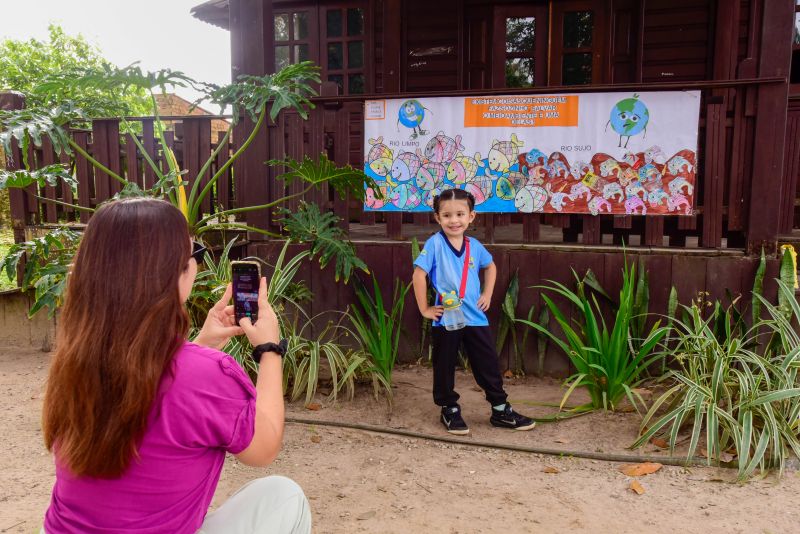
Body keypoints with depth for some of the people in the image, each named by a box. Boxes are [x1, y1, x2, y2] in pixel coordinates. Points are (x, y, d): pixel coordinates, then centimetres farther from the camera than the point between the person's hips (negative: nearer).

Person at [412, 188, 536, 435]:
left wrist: (487, 294, 11)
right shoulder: (435, 244, -12)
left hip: (476, 318, 4)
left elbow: (490, 266, 21)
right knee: (445, 367, 10)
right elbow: (419, 274, -15)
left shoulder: (474, 246, 2)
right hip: (446, 319, -4)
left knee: (489, 365, 11)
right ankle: (450, 410, 28)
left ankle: (501, 410, 26)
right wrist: (424, 309, -13)